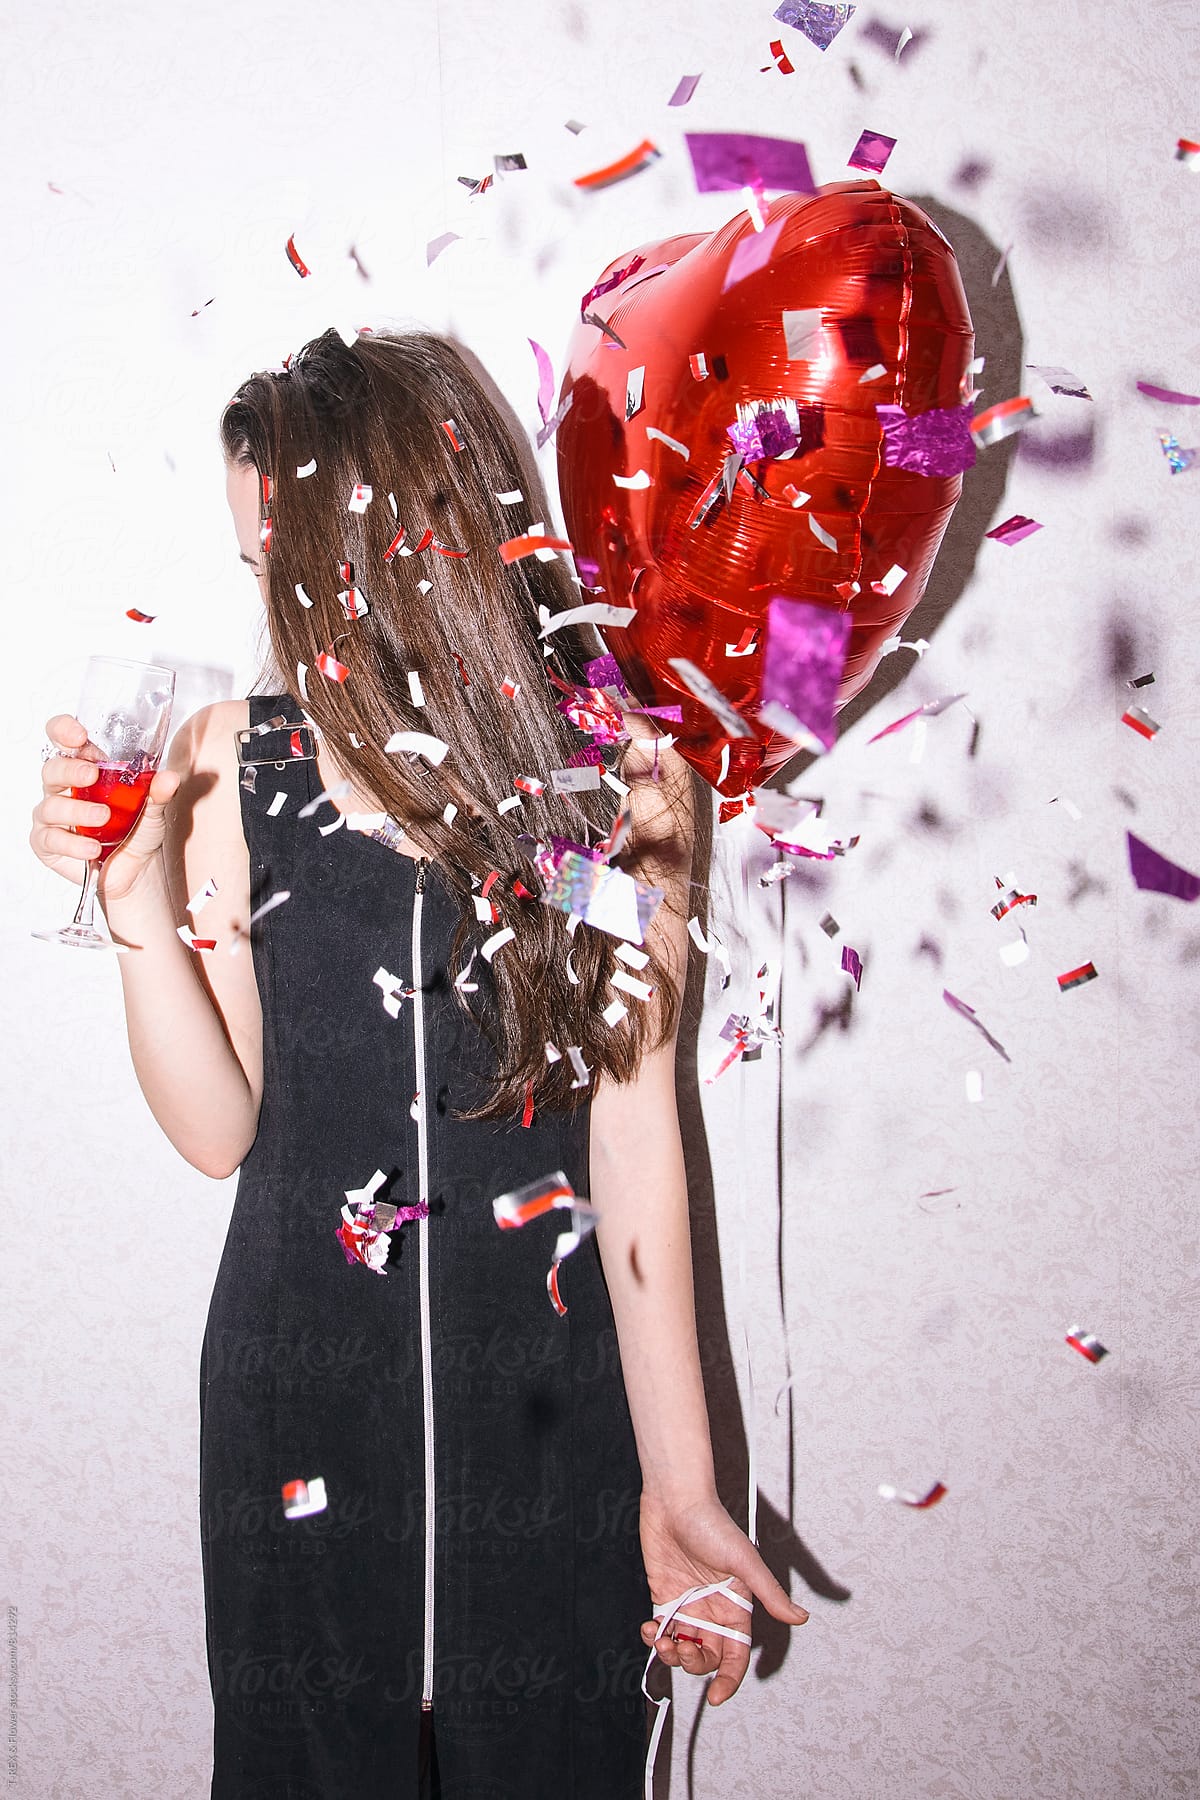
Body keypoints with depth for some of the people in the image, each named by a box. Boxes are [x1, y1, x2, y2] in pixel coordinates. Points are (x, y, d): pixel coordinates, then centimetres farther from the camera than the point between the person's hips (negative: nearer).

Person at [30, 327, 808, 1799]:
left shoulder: (616, 778, -8)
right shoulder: (235, 765, -5)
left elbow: (633, 1137, -8)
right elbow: (221, 1129, -3)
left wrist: (679, 1483, -7)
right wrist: (138, 894, -17)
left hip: (550, 1401, -1)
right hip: (300, 1400, 1)